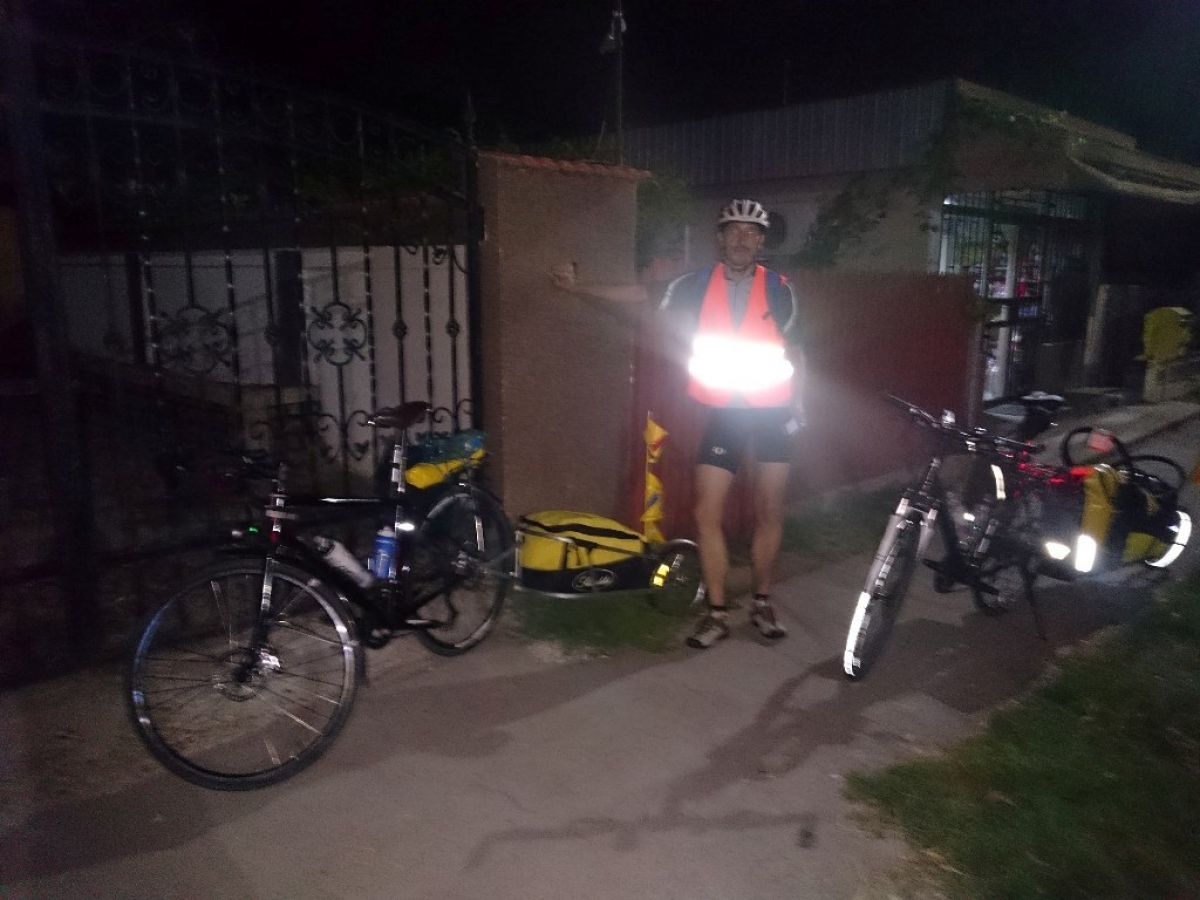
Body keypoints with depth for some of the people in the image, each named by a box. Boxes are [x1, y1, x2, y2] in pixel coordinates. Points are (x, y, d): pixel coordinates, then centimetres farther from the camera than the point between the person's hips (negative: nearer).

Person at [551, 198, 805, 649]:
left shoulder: (779, 289, -3)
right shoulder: (697, 284, -3)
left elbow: (794, 350, 8)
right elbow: (640, 294, 7)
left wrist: (797, 402, 1)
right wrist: (578, 285, 9)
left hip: (772, 414, 0)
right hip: (724, 414, 0)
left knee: (769, 513, 6)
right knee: (707, 515, -4)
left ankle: (762, 603, 25)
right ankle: (717, 612, 9)